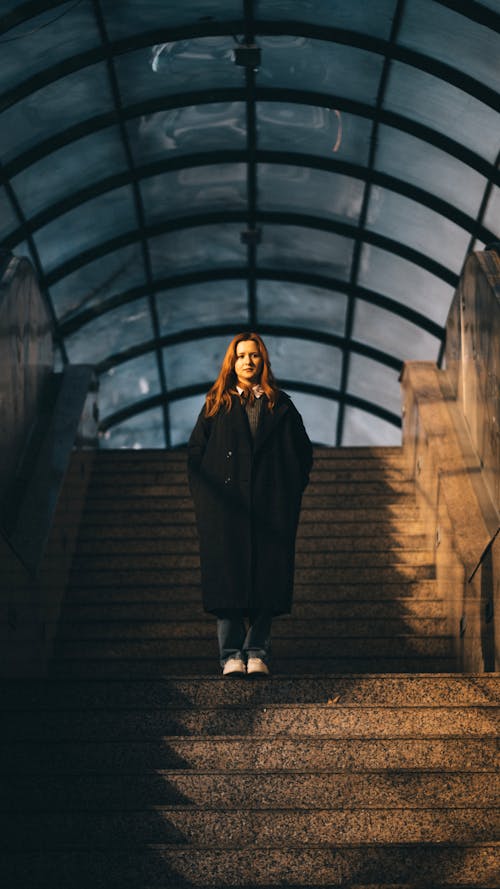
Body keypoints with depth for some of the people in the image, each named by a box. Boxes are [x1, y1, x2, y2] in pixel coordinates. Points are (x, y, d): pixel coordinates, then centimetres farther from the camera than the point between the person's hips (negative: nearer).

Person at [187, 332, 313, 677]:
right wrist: (207, 495, -1)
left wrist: (290, 491, 4)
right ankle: (232, 655, -5)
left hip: (270, 506, 1)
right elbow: (196, 450, 9)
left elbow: (304, 452, 13)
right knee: (228, 576, -6)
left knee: (266, 577, -3)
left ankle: (257, 653, 1)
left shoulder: (281, 406, 12)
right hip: (226, 504, -1)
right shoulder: (217, 405, 11)